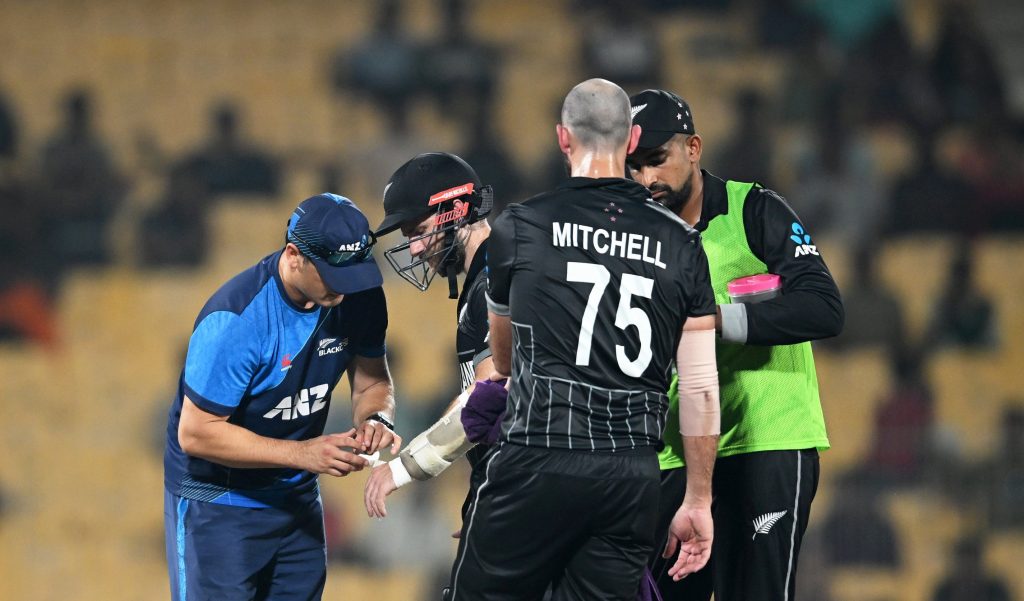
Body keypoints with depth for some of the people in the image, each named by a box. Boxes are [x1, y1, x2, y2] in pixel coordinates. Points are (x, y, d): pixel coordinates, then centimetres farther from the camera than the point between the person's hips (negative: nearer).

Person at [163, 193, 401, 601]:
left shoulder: (359, 298, -10)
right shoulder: (234, 318, -29)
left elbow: (371, 383, 5)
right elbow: (196, 433, -25)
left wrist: (375, 419, -20)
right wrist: (303, 453, -31)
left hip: (296, 498, 6)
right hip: (216, 501, -6)